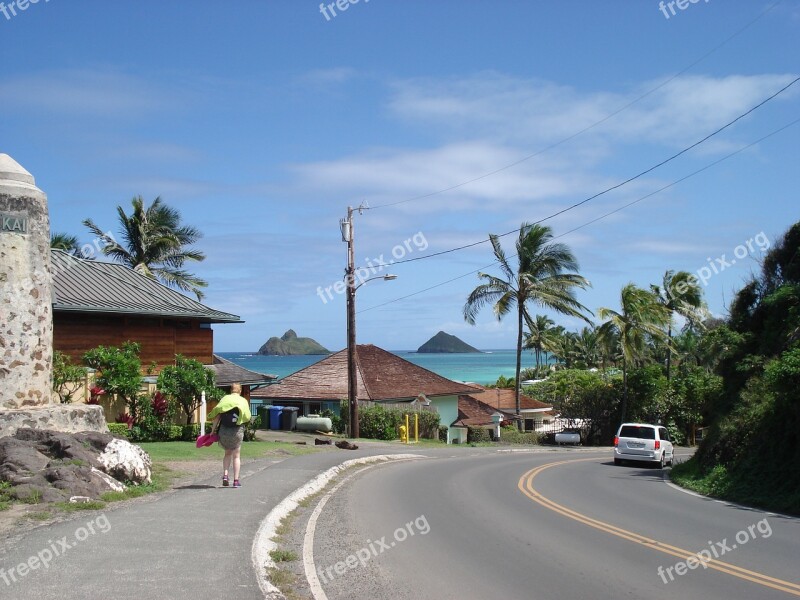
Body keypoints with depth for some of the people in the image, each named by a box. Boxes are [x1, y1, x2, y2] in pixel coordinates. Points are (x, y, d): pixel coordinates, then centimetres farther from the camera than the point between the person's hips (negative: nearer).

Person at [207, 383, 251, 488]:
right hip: (237, 431, -1)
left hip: (224, 430, 1)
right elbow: (247, 418, -3)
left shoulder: (225, 399, 5)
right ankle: (236, 480, 4)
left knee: (228, 453, 18)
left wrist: (213, 428, 1)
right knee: (236, 456, 8)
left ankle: (225, 475, 3)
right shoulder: (243, 401, 4)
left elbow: (218, 415, -2)